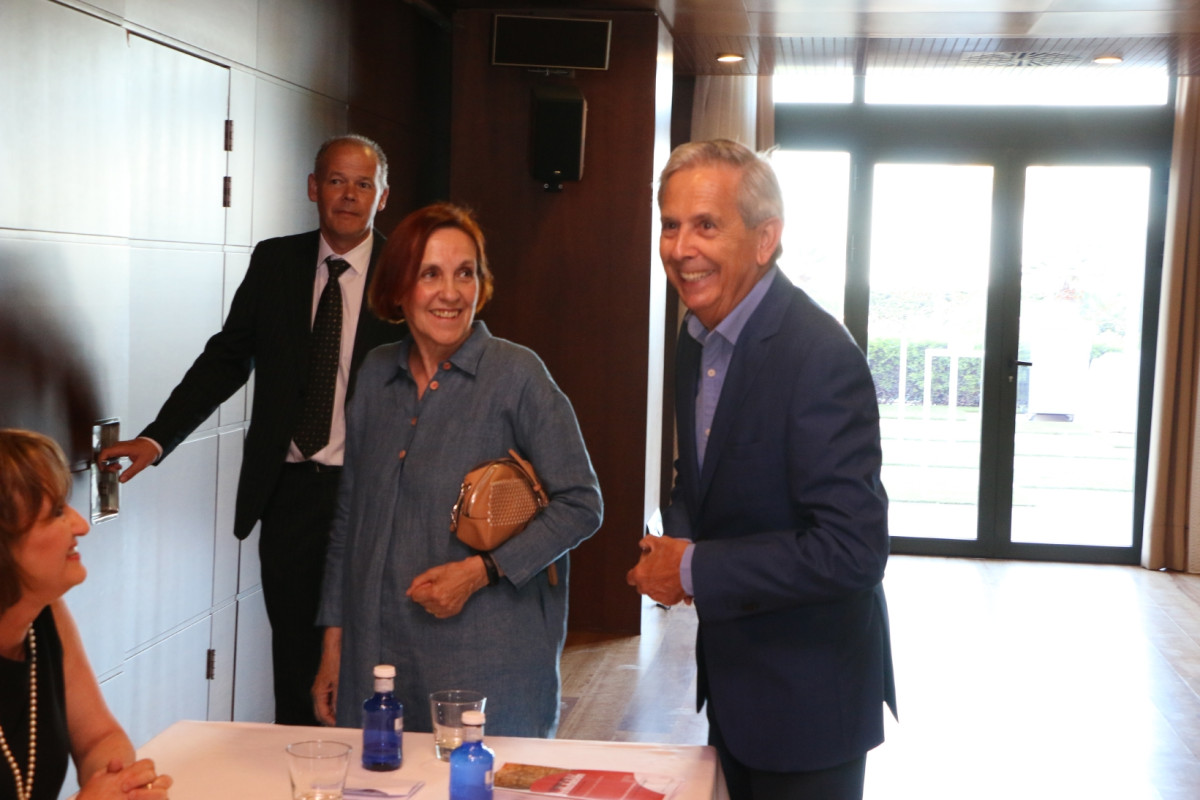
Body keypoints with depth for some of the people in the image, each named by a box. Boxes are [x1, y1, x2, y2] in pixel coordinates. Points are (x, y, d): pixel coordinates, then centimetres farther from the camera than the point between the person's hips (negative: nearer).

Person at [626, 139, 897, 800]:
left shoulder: (820, 356, -25)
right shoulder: (699, 336, 3)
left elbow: (851, 549, -30)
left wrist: (695, 571, -22)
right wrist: (673, 540, -4)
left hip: (808, 696, -8)